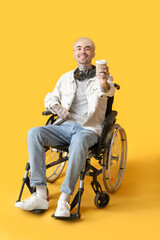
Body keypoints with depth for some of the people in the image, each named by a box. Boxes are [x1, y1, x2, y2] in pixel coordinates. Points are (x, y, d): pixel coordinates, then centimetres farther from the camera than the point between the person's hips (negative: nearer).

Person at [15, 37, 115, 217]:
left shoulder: (102, 77, 6)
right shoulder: (66, 78, 20)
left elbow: (109, 91, -17)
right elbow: (50, 98, 20)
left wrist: (104, 84, -43)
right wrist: (57, 107, -5)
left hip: (89, 129, -4)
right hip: (65, 126, 4)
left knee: (78, 141, -40)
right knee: (34, 133, -24)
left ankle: (64, 199, -33)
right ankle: (40, 195, -26)